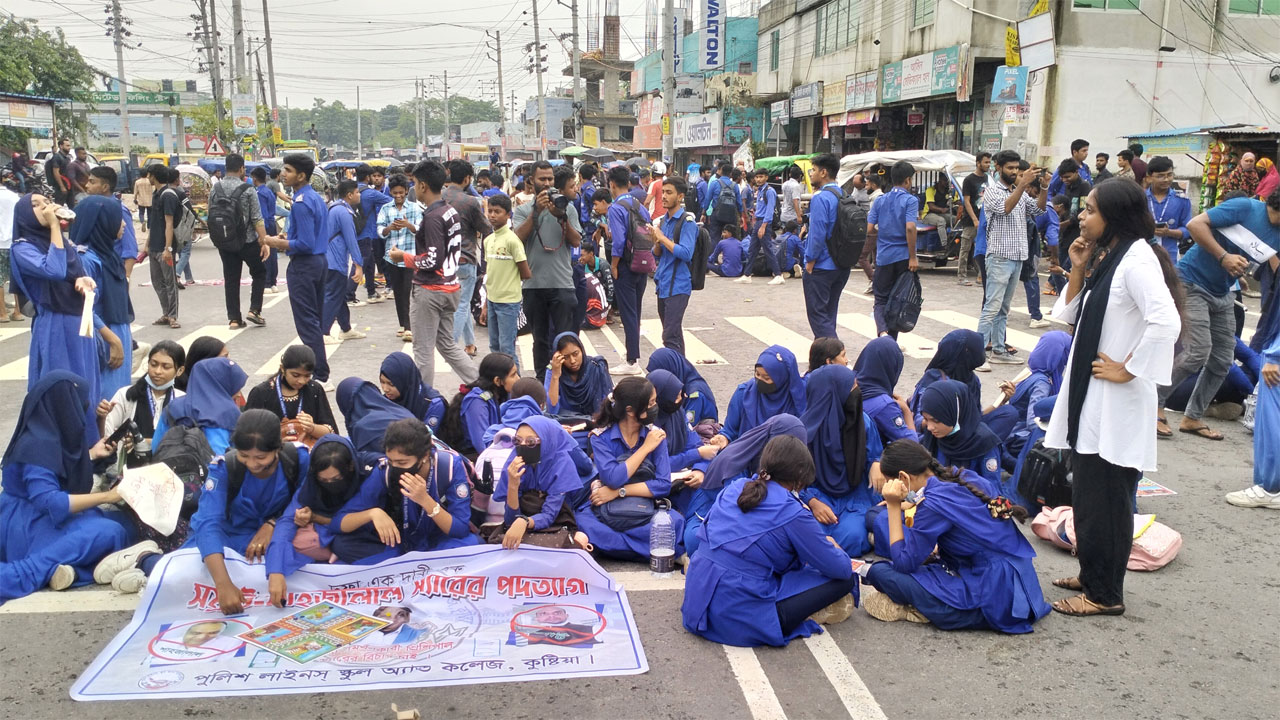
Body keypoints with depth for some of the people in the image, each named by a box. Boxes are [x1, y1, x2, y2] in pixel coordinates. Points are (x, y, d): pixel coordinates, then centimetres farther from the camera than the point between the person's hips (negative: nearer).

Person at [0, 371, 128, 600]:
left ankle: (68, 567, -21)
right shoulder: (37, 444, -23)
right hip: (28, 525, -10)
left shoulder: (49, 433, 5)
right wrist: (106, 496, -24)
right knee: (109, 532, -28)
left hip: (44, 517, 10)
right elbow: (50, 502, -28)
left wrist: (92, 454, 20)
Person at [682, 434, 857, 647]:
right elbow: (842, 569, -4)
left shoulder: (736, 487, 6)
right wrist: (834, 549, 21)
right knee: (846, 580, 2)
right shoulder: (793, 514, -12)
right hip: (741, 623, -7)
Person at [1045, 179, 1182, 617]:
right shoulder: (1106, 258, 12)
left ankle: (1105, 594, 12)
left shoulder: (1137, 260, -17)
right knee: (1088, 493, 17)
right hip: (1089, 394, 9)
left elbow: (1167, 323, -29)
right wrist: (1078, 271, 2)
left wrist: (1127, 370, -20)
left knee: (1104, 498, 0)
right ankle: (1092, 576, 30)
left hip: (1115, 401, -9)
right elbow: (1073, 316, 14)